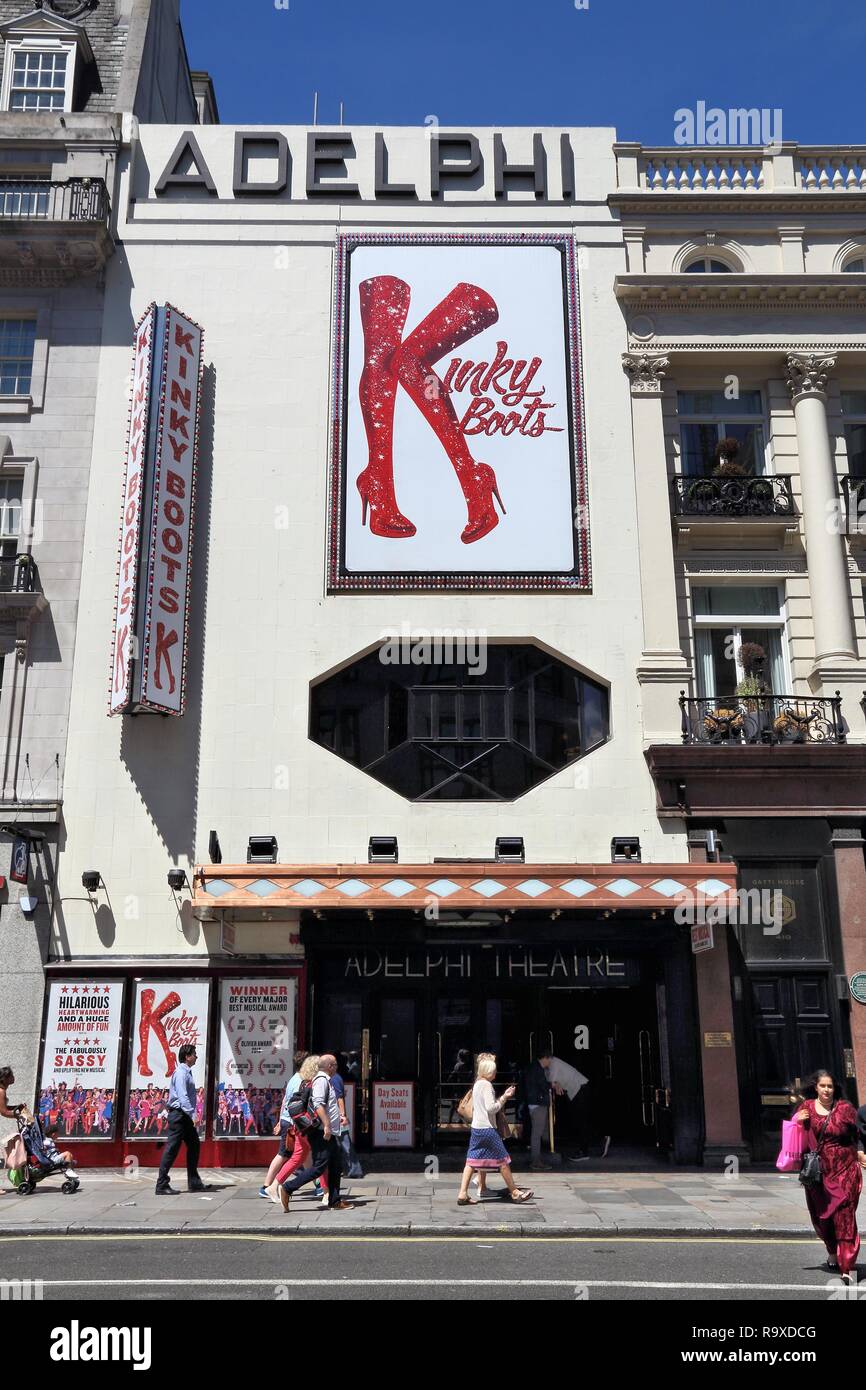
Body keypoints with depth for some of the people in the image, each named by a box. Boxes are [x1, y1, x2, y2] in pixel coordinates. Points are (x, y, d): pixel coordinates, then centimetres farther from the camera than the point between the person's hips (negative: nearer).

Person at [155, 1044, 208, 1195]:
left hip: (186, 1116, 10)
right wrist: (192, 1115, -28)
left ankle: (194, 1183, 19)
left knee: (194, 1146, 12)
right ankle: (162, 1185, 1)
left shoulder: (187, 1072, 14)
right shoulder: (181, 1073, -16)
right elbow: (182, 1097, -24)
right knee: (172, 1149, -5)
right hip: (179, 1114, -10)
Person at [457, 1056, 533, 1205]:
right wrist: (503, 1099, -7)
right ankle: (515, 1193, 11)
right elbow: (491, 1108, -21)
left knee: (472, 1160, 5)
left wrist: (503, 1097, 14)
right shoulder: (487, 1085, -14)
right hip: (487, 1128, -9)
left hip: (476, 1128, 9)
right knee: (503, 1160, 2)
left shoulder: (477, 1084, 14)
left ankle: (463, 1194, 1)